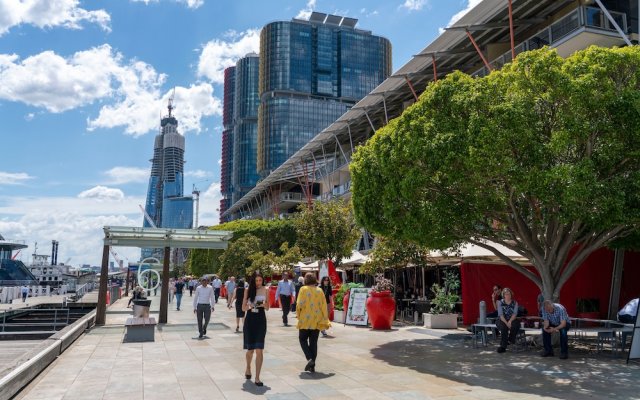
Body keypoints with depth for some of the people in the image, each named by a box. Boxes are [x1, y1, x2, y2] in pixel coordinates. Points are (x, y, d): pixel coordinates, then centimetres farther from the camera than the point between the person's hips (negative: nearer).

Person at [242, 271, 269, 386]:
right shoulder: (248, 290, 0)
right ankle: (248, 368, 41)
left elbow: (267, 308, 9)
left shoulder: (265, 290, 3)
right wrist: (250, 306, -18)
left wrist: (264, 304, -13)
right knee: (250, 349, 10)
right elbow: (243, 308, 3)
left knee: (259, 350, -7)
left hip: (261, 321, 0)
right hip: (249, 320, 0)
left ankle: (257, 378, -2)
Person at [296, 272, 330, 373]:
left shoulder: (303, 289, -7)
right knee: (314, 342, 10)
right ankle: (312, 366, 10)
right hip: (317, 321, 4)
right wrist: (326, 321, 7)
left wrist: (298, 314, 5)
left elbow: (300, 304, -13)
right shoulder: (320, 290, 3)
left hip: (305, 320, -3)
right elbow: (324, 306, 2)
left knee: (303, 339, 12)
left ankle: (310, 358, -8)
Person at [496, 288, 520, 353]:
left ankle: (511, 340, -7)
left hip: (512, 320, 2)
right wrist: (506, 323, -25)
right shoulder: (500, 302, 0)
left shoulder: (515, 303, 3)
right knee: (504, 327, -35)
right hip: (502, 320, -2)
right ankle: (503, 346, -30)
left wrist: (510, 321, -26)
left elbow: (515, 314, -8)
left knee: (516, 324, -33)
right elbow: (500, 315, -10)